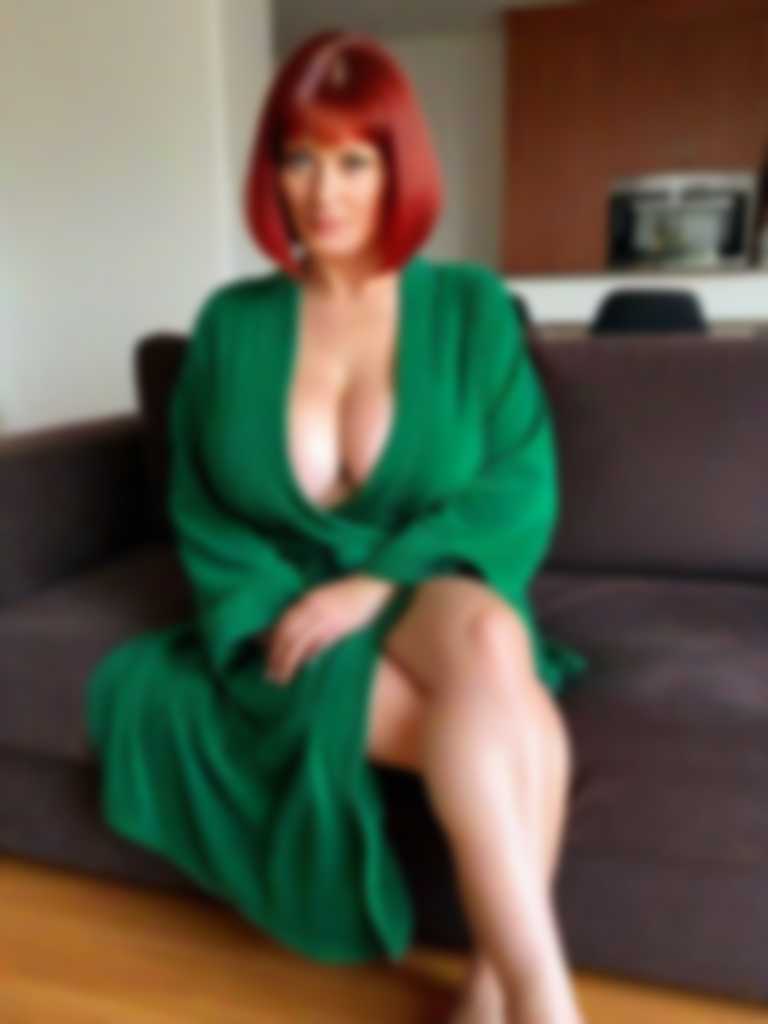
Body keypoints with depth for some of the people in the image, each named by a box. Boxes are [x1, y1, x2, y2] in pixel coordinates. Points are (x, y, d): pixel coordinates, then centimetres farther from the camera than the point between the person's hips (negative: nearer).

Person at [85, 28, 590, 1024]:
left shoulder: (472, 307, 3)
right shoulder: (231, 323, 6)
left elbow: (522, 494, -5)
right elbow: (200, 514, 6)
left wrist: (380, 581, -18)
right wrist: (285, 610, -12)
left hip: (441, 607, 1)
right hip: (288, 624, 0)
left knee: (485, 631, -35)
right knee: (513, 728, -30)